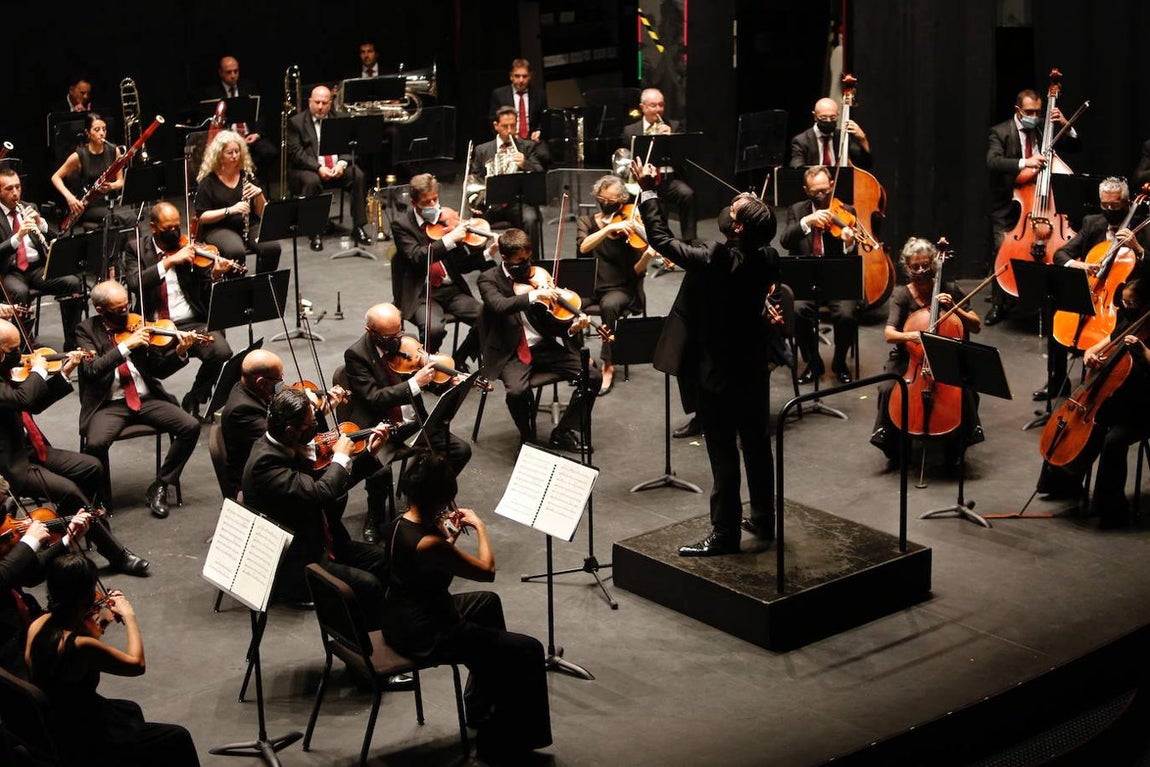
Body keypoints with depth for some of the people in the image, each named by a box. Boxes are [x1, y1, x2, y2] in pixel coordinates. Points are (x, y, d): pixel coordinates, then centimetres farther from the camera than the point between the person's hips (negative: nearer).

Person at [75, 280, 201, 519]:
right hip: (109, 405, -4)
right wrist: (126, 345, -23)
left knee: (191, 427, -16)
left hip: (146, 399, 4)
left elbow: (159, 370, 10)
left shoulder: (136, 324, 9)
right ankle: (103, 499, -5)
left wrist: (179, 352, -8)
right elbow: (92, 369, -18)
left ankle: (159, 487, 0)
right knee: (95, 443, -33)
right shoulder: (86, 330, 0)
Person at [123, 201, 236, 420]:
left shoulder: (189, 247, 9)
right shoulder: (137, 250, 7)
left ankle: (193, 401, -1)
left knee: (221, 351, -27)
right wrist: (170, 261, -20)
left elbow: (205, 294, 7)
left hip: (191, 323, 1)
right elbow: (134, 283, -14)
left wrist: (215, 276, -16)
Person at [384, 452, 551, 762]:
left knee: (488, 602, 33)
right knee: (527, 651, -4)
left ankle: (482, 709, 44)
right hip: (424, 637, -10)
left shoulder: (400, 523, -4)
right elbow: (487, 570, -17)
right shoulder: (429, 545, -31)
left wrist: (448, 534, 4)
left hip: (401, 620, 10)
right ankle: (500, 744, 9)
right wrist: (479, 525, -5)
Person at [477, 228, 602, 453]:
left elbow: (551, 321, 3)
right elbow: (499, 306, -26)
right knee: (517, 390, -34)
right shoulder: (489, 279, -3)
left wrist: (572, 327, -17)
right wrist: (534, 295, -35)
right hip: (511, 352, -4)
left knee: (593, 376, -11)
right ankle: (528, 438, -4)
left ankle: (563, 433, 3)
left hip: (544, 346, 4)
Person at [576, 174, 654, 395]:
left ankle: (608, 367, -23)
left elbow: (635, 272, -6)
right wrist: (609, 228, -30)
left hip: (620, 288, -2)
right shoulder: (587, 222, 4)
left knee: (610, 305, -35)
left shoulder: (630, 230, -1)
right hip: (589, 286, 2)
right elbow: (583, 247, -19)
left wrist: (647, 256, -27)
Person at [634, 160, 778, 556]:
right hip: (753, 368, 7)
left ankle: (725, 533, 12)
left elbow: (661, 238, -17)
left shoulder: (715, 261, -27)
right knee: (756, 445, 18)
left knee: (723, 454, 2)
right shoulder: (767, 258, -9)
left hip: (718, 372, -7)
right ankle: (763, 519, 31)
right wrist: (753, 208, 11)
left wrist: (648, 190, -8)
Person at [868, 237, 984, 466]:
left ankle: (955, 448, -9)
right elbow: (889, 334, -17)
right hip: (908, 360, 0)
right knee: (888, 389, -29)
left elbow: (976, 326, 0)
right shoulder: (901, 295, -4)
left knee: (964, 389, -29)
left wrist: (954, 308, -16)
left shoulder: (949, 289, -1)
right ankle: (892, 447, -8)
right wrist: (909, 336, -38)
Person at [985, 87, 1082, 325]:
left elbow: (1075, 147, 13)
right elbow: (992, 162, -20)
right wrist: (1024, 163, -34)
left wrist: (1065, 126, -5)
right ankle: (999, 304, -4)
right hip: (1007, 208, -3)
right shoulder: (999, 133, -3)